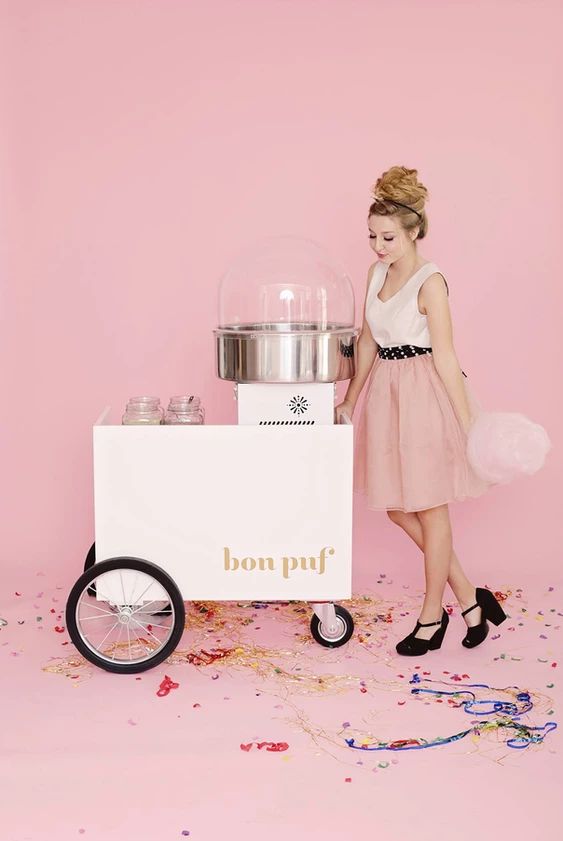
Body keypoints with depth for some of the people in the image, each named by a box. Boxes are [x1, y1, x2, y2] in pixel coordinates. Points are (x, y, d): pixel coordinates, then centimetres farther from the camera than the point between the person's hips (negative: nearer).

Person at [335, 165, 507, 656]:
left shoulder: (429, 282, -14)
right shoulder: (377, 273, 8)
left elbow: (445, 356, -16)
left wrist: (469, 421, -16)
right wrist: (350, 401, 17)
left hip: (424, 394, -8)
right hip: (385, 392, 8)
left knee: (429, 508, 4)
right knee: (396, 507, 11)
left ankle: (432, 616, 19)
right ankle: (469, 599, 23)